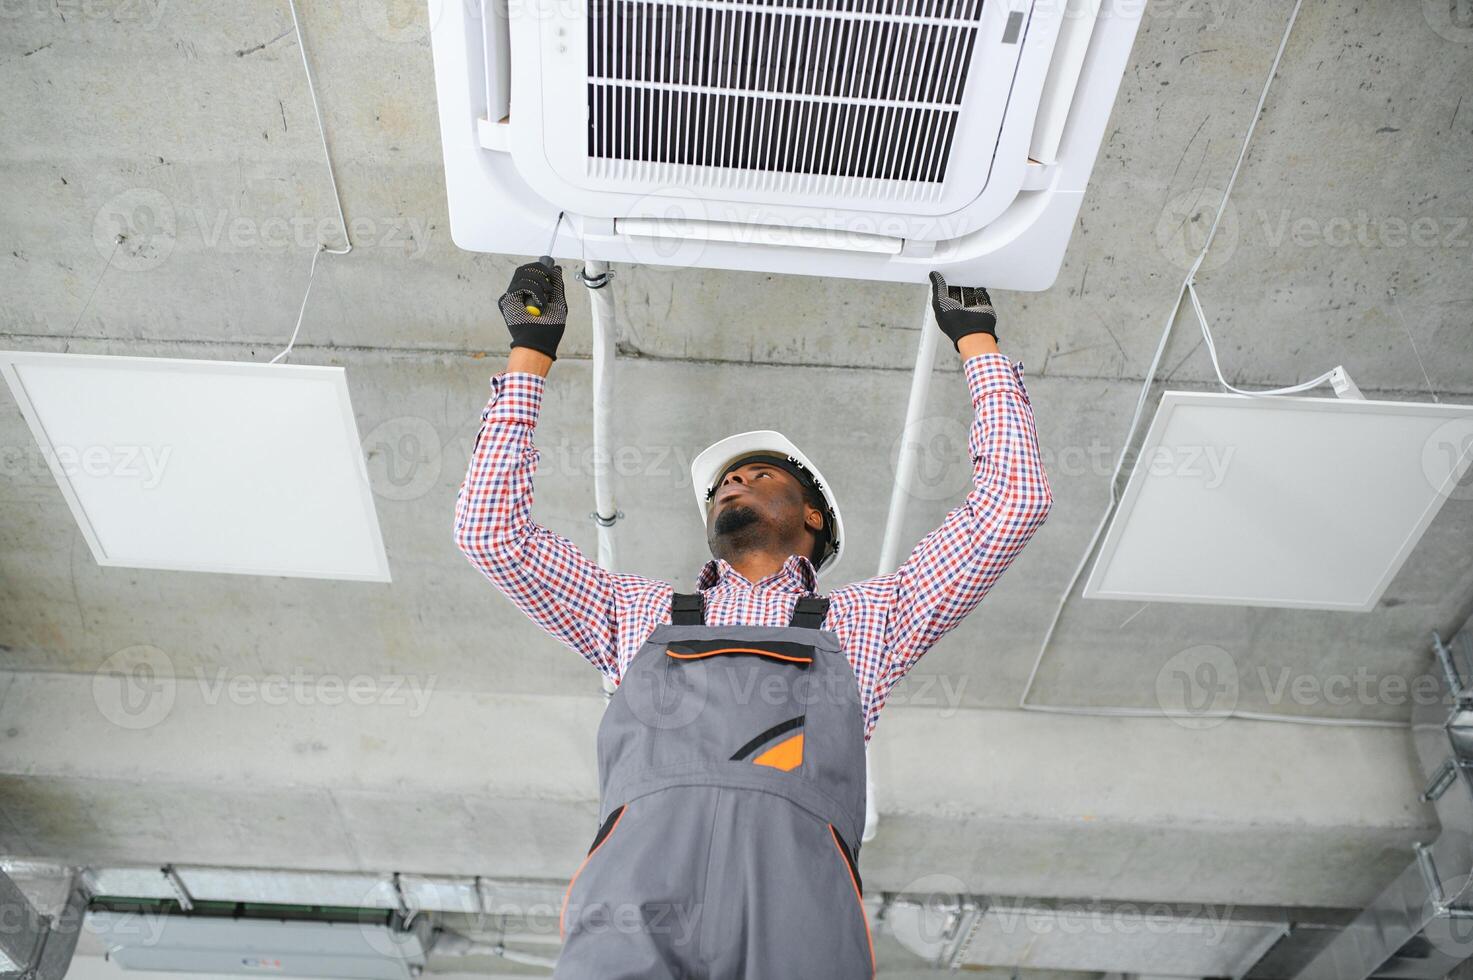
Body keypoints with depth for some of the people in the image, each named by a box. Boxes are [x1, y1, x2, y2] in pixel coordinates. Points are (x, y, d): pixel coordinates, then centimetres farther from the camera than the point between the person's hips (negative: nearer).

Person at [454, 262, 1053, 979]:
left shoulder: (864, 621, 28)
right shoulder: (640, 613, 32)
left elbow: (1014, 500, 27)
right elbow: (490, 528, 31)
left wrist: (976, 339, 34)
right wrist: (530, 354, 33)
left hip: (797, 876, 0)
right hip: (640, 866, 0)